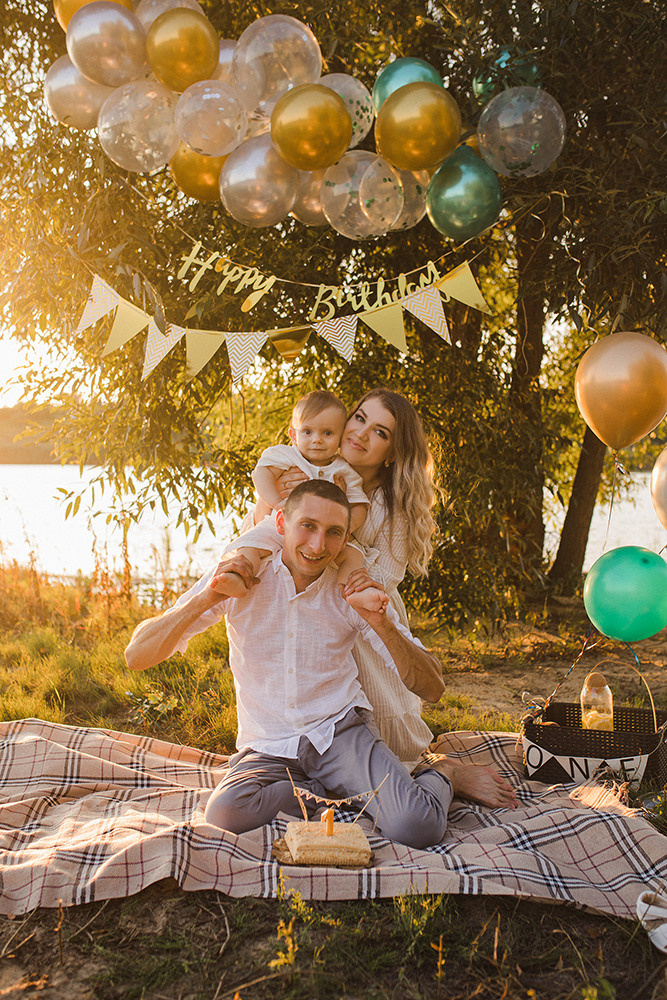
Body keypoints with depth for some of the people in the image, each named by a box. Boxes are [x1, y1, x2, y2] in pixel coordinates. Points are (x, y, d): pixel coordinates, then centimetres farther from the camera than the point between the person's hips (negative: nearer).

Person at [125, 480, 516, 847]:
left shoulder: (354, 592, -3)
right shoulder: (239, 578, -6)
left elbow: (432, 688, -5)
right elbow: (137, 656, -11)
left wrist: (381, 622, -21)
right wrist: (206, 597, -25)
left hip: (341, 729, -1)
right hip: (267, 749, 1)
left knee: (416, 827, -29)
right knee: (225, 815, -33)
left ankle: (441, 777, 7)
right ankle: (350, 793, -8)